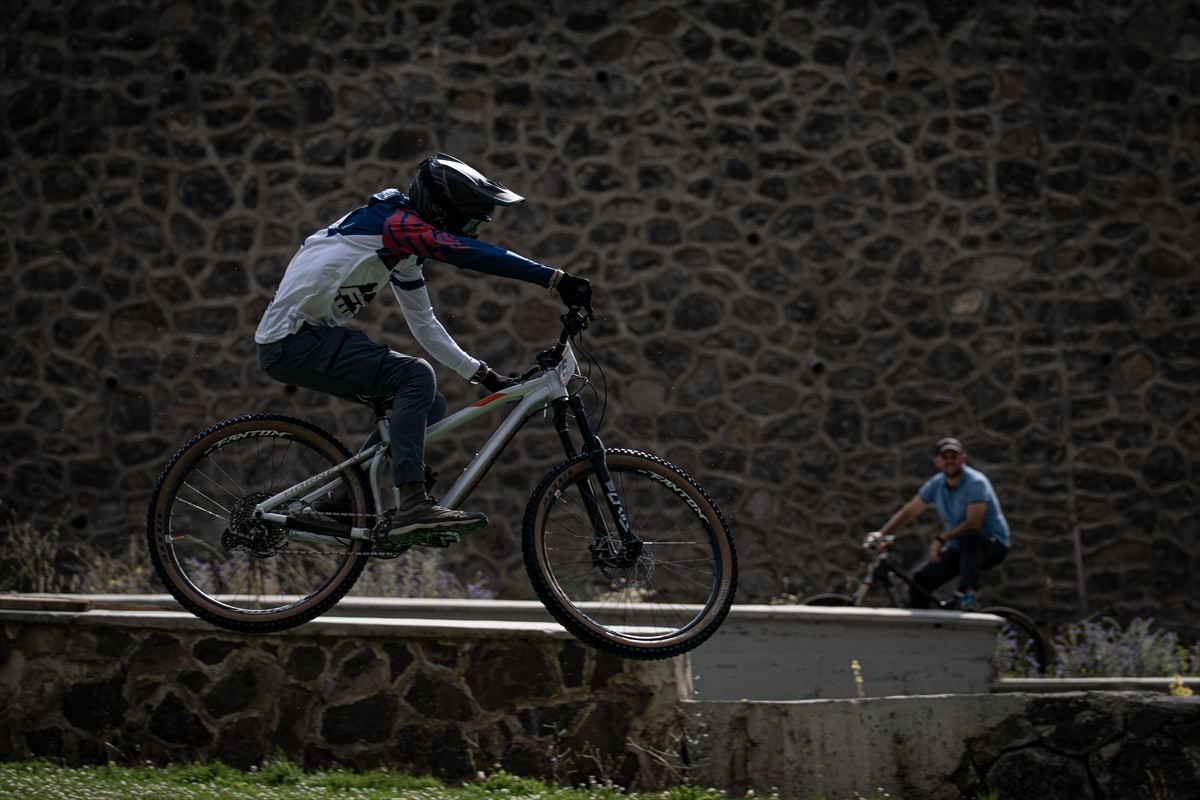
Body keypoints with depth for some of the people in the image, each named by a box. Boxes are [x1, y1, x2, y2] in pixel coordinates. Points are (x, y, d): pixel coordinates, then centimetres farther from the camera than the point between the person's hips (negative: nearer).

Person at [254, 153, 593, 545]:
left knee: (427, 405, 7)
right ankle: (413, 505, -29)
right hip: (292, 339, -10)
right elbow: (474, 255, -28)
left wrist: (482, 373, 18)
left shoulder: (406, 247, 14)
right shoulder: (396, 222, -16)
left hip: (313, 336, 10)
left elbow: (424, 325, 22)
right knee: (415, 376, -24)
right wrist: (557, 279, -32)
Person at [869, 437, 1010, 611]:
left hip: (993, 544, -6)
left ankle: (969, 594, -39)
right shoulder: (936, 484, 1)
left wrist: (941, 539, -31)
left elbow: (973, 523, -27)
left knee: (969, 536, -40)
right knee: (920, 579, -10)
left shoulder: (975, 483, -18)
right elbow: (909, 511, 7)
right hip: (958, 549, 6)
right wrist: (881, 534, -4)